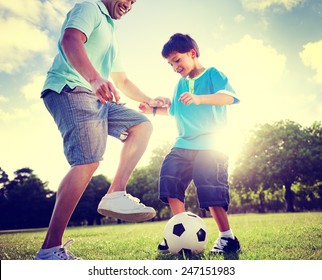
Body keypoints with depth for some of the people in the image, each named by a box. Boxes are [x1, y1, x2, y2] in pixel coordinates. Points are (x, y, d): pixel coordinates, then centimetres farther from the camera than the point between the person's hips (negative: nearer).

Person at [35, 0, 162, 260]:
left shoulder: (111, 33, 32)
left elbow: (122, 80, 35)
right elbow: (70, 40, -19)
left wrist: (149, 100, 24)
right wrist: (95, 79, -36)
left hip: (95, 97, 9)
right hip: (69, 88, -9)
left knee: (142, 125, 0)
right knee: (88, 160, -23)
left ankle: (116, 194, -11)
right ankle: (50, 249, -19)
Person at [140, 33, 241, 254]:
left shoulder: (212, 74, 0)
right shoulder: (181, 84, 19)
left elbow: (228, 96, -19)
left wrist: (199, 98, -33)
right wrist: (154, 110, 20)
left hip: (210, 146, -6)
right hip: (183, 144, 7)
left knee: (211, 191, -11)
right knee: (169, 180, -6)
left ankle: (228, 238, 6)